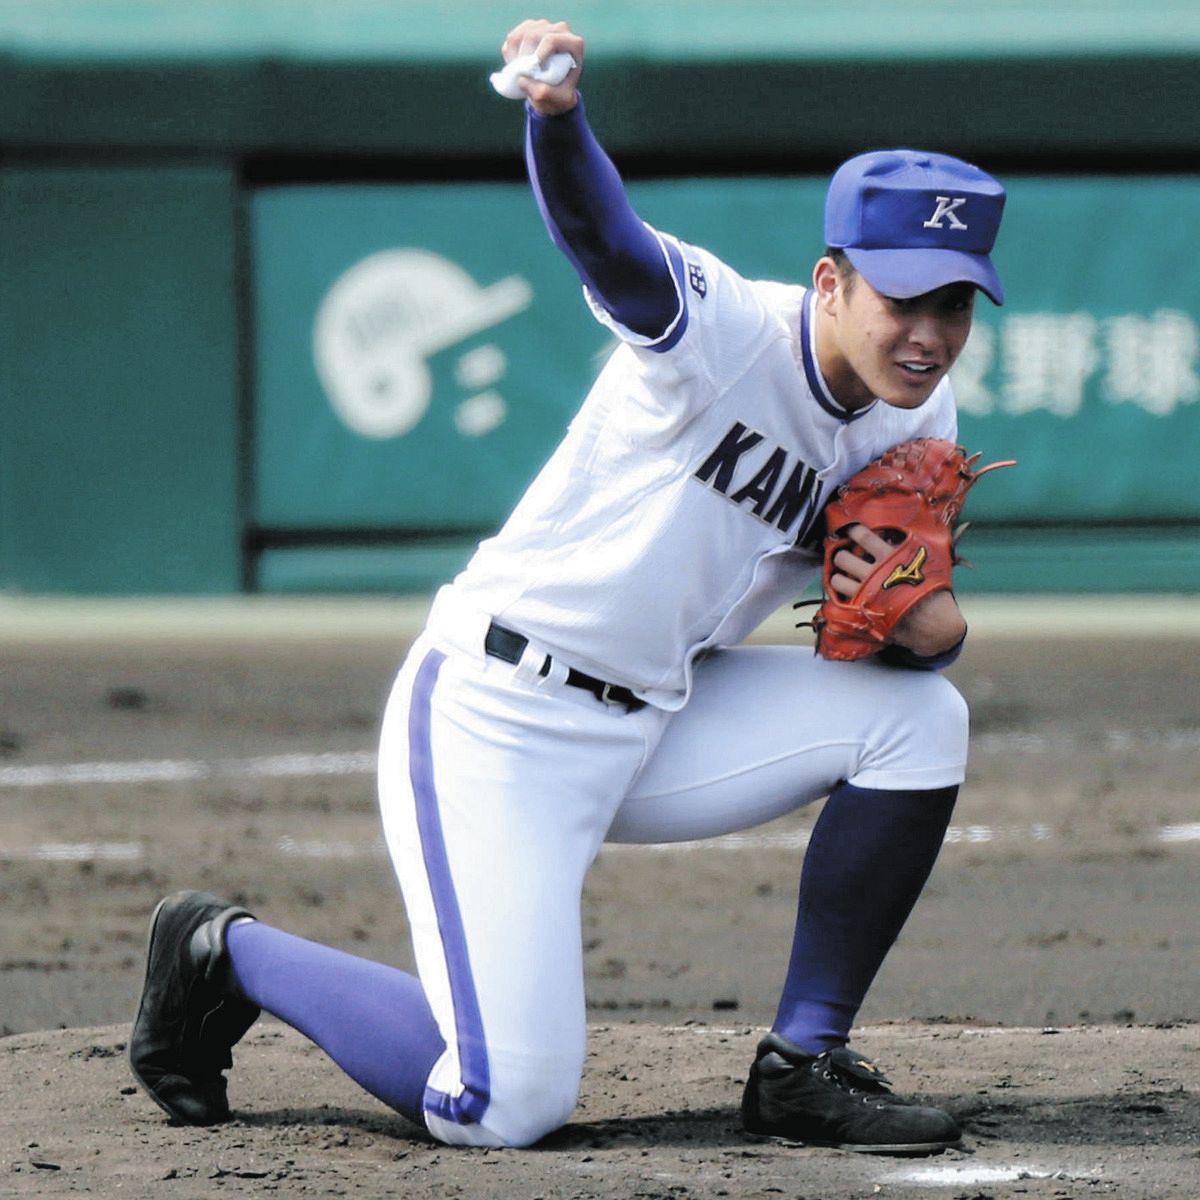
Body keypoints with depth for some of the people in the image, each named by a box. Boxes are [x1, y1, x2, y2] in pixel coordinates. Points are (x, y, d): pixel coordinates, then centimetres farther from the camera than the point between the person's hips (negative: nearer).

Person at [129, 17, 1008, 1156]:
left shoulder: (916, 428, 2)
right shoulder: (725, 328, -20)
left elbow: (919, 629, 12)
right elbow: (596, 230, -40)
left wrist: (931, 623, -14)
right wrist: (556, 109, -63)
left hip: (650, 731, 8)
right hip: (492, 720, -8)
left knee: (916, 716, -5)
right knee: (505, 1105, -15)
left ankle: (804, 1064, 5)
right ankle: (229, 953, 11)